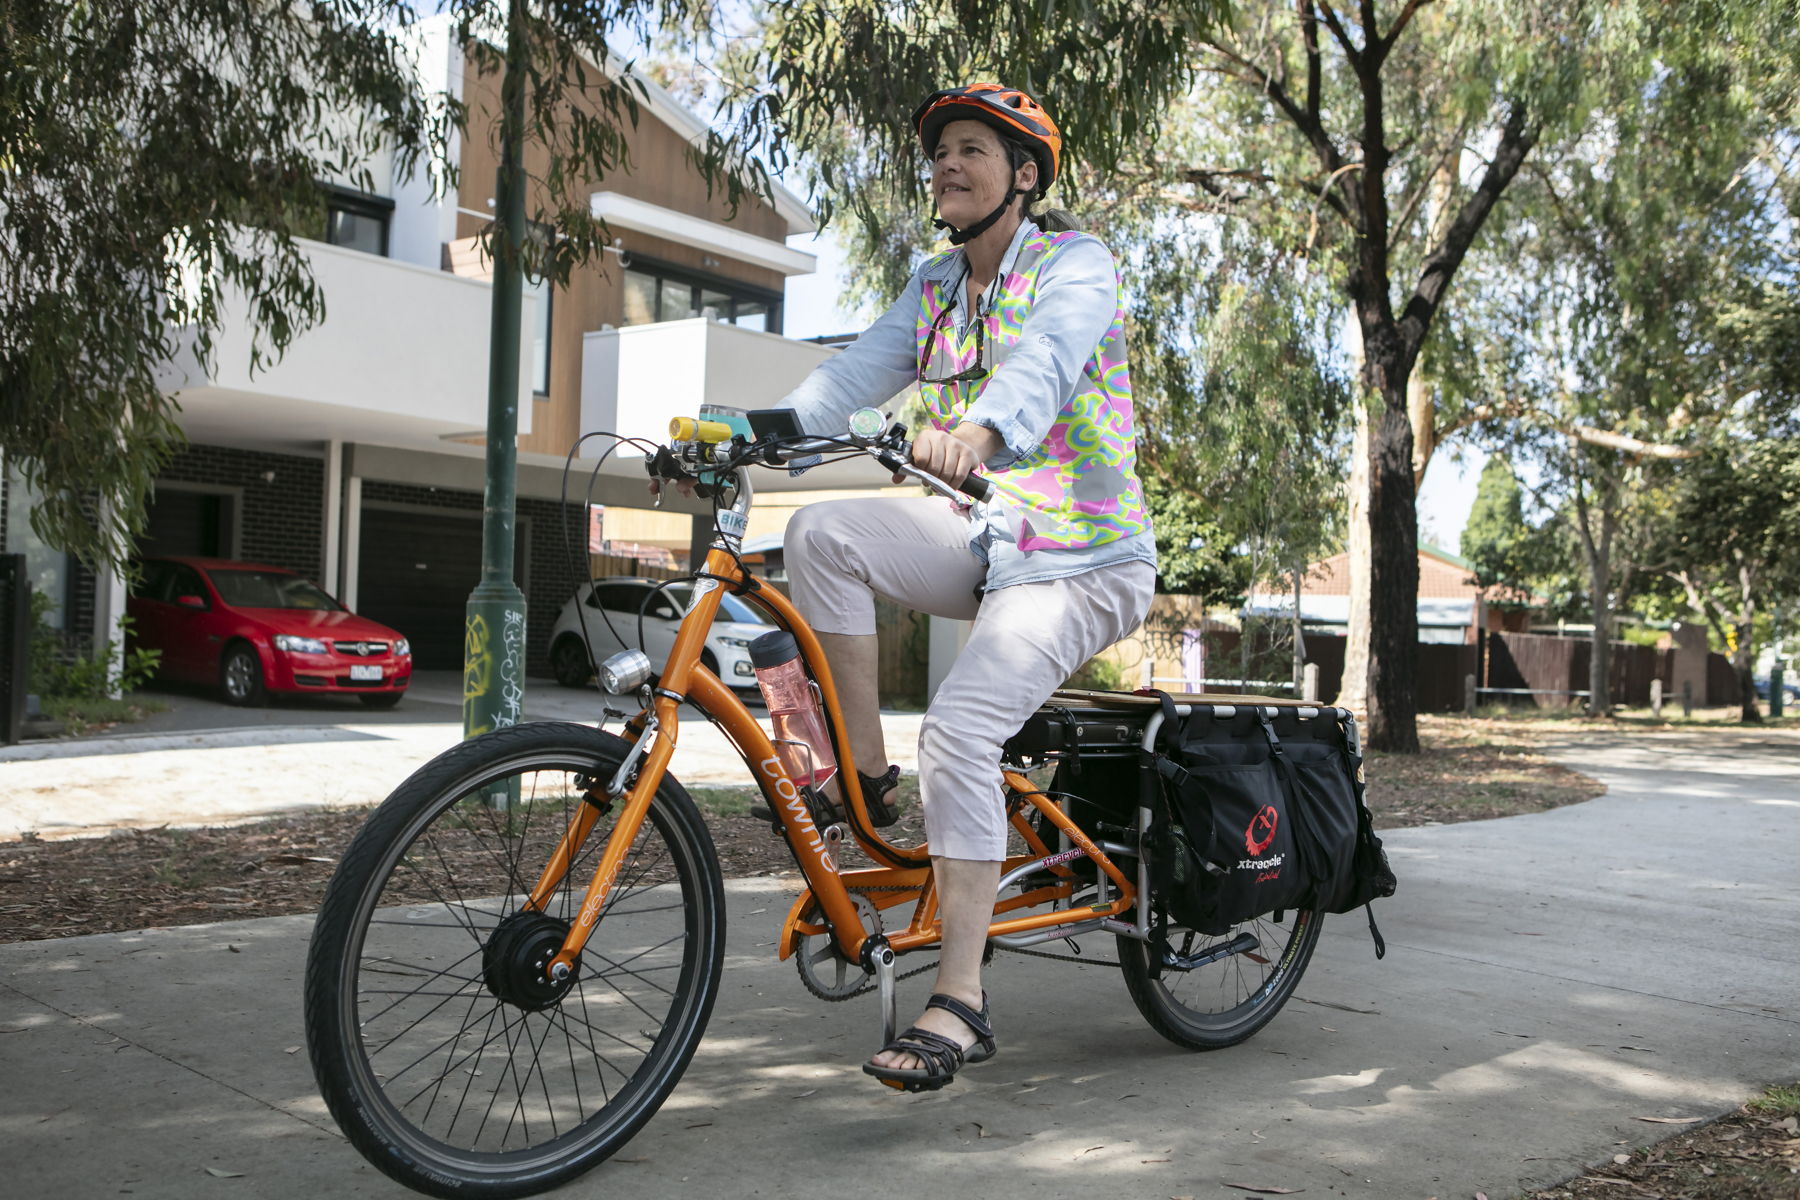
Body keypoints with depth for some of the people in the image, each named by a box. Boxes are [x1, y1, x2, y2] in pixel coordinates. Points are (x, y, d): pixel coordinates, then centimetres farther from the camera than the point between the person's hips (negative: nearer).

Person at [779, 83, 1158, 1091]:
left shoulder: (1076, 265, -9)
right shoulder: (936, 285, 12)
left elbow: (1045, 362, -31)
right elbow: (853, 376, 0)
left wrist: (981, 429, -53)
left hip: (1081, 563, -6)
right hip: (986, 543, 6)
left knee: (959, 732, -25)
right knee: (823, 532, -18)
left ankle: (959, 1006, -18)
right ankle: (866, 775, -9)